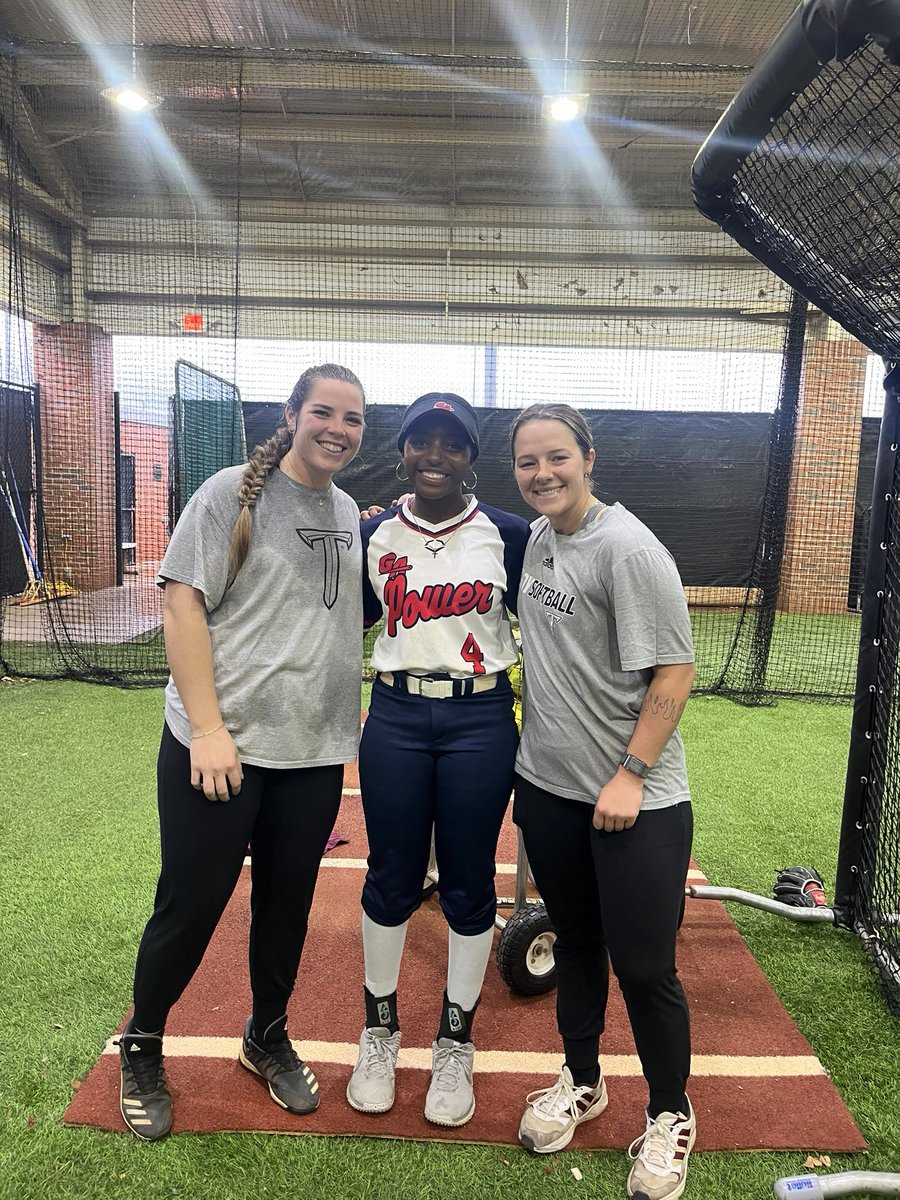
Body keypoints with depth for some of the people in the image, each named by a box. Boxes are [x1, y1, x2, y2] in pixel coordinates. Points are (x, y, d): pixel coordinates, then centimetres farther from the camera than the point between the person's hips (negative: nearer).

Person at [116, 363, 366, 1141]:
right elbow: (184, 604, -12)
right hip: (218, 747, -5)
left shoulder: (349, 514, 9)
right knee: (189, 907, 8)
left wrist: (353, 725, 11)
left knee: (287, 906, 17)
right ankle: (142, 1048, 35)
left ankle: (267, 1038, 41)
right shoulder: (233, 493, -8)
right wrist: (207, 728, -18)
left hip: (316, 754, 5)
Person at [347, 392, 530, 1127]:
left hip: (481, 722, -1)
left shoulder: (509, 536, -2)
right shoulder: (373, 535, 3)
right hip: (395, 719, 2)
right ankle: (381, 1031, 34)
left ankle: (456, 1043, 31)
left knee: (468, 884, 9)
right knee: (391, 878, 11)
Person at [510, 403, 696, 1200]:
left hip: (635, 800, -6)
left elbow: (675, 671, -16)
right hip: (547, 785, 7)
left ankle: (670, 1116, 30)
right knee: (575, 943, 20)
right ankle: (582, 1081, 41)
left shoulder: (628, 548, -16)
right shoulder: (538, 539, 6)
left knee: (644, 967, 5)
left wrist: (631, 775, -18)